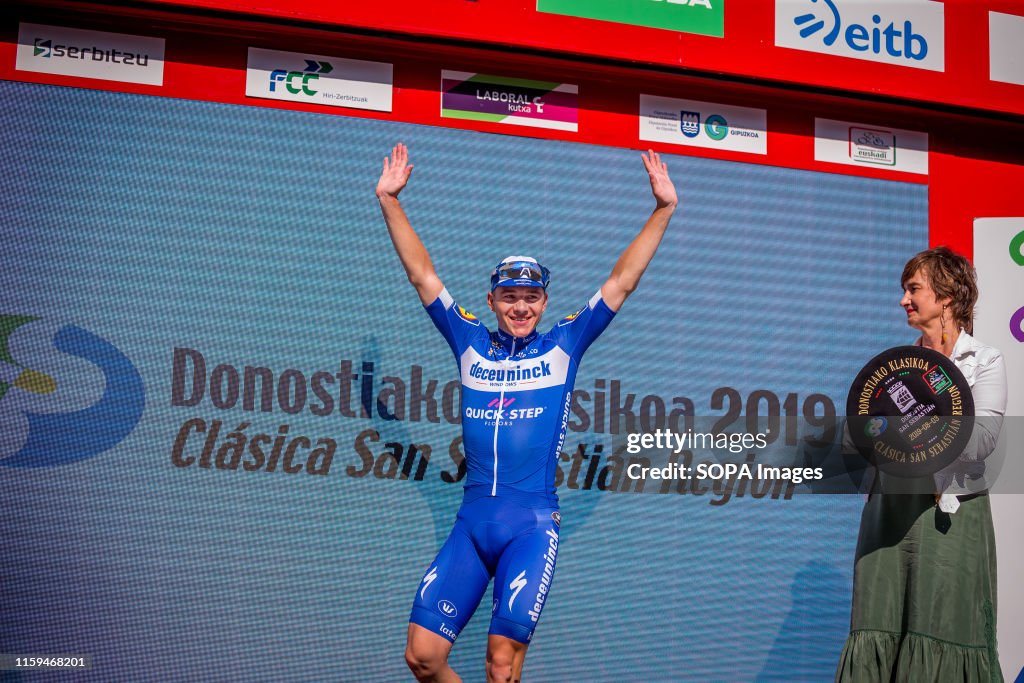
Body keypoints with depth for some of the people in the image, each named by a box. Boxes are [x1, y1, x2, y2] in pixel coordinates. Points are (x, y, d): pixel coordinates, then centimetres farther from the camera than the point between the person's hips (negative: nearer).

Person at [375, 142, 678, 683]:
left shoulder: (563, 345, 8)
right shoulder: (470, 343, 12)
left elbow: (621, 282, 7)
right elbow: (422, 275, 15)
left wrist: (663, 211, 5)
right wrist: (389, 200, 14)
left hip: (531, 524, -2)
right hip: (471, 522, 2)